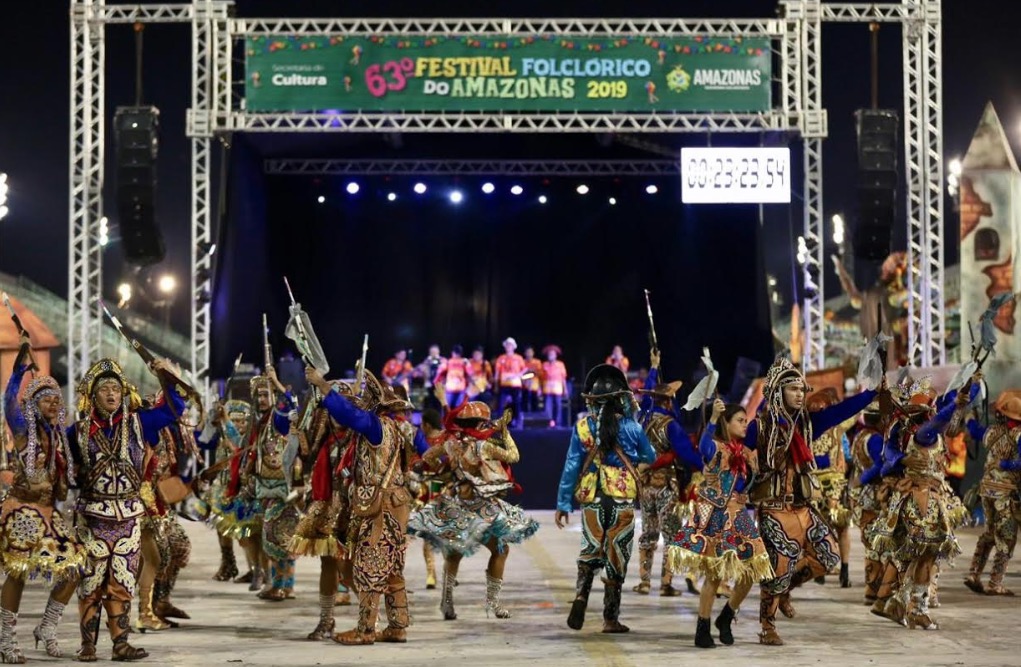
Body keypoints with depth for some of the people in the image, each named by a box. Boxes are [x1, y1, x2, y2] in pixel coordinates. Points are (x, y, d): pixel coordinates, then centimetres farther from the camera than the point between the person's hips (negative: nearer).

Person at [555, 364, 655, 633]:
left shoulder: (583, 426, -1)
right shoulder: (631, 426, -2)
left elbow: (571, 466, 1)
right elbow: (650, 457, 14)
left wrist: (563, 503, 7)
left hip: (591, 499, 1)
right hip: (623, 498, -1)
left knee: (590, 550, 17)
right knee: (616, 556, 7)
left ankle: (581, 595, -9)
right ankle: (611, 618, 9)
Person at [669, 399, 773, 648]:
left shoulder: (747, 454, 12)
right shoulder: (715, 447, -9)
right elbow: (703, 448, -34)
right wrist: (713, 418, -44)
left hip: (738, 517, 7)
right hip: (714, 517, -7)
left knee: (748, 575, 4)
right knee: (714, 575, -6)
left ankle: (725, 619, 26)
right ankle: (702, 631, 5)